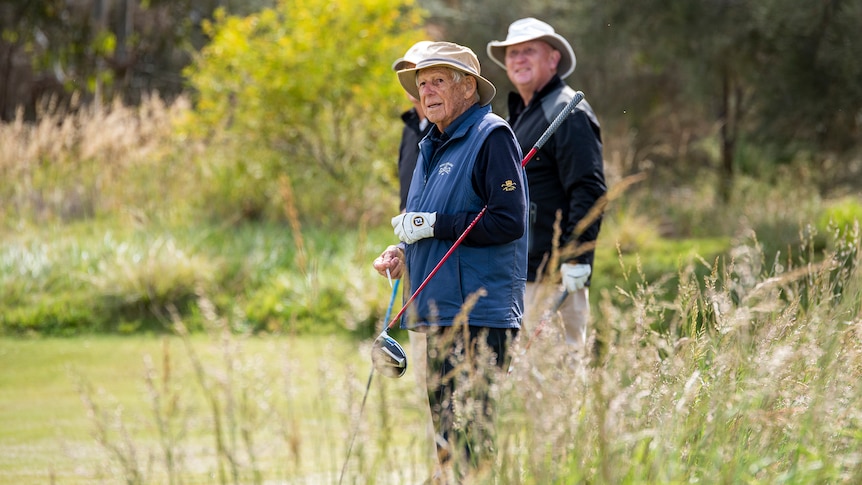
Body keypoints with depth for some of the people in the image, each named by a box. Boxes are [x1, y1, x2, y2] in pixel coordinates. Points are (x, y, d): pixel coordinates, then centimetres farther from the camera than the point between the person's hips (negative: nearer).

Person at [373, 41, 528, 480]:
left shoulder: (492, 137, -8)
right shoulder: (432, 146, 19)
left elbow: (508, 221, -18)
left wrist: (433, 224, -15)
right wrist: (402, 252, 9)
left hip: (479, 315, -9)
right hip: (439, 312, 9)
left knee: (470, 435, -11)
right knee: (446, 437, 11)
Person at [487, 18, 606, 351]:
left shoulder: (569, 113, -10)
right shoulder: (517, 116, 21)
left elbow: (589, 191, -18)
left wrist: (576, 259, -23)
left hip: (553, 273, -10)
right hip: (516, 272, 10)